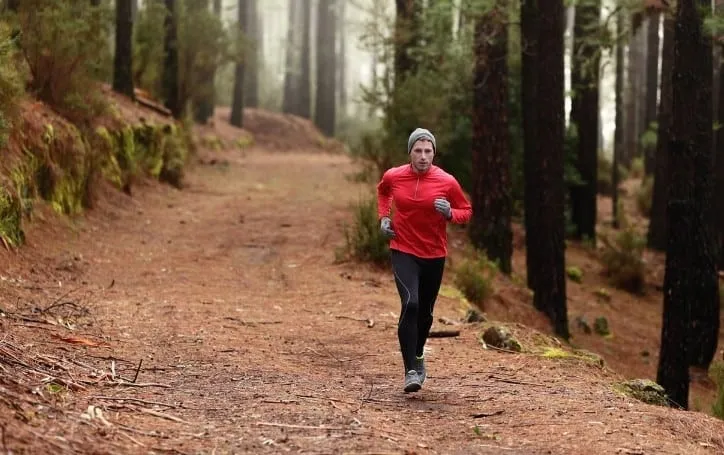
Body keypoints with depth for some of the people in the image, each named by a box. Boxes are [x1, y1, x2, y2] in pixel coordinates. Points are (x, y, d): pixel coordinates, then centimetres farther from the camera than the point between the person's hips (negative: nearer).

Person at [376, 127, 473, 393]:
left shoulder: (447, 182, -9)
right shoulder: (393, 176, -5)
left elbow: (466, 211, 3)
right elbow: (382, 190, 20)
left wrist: (450, 213, -19)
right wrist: (383, 216, 5)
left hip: (434, 255, 2)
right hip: (403, 252, -1)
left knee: (425, 312, 15)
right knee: (410, 303, -22)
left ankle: (418, 356, 45)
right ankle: (411, 371, -22)